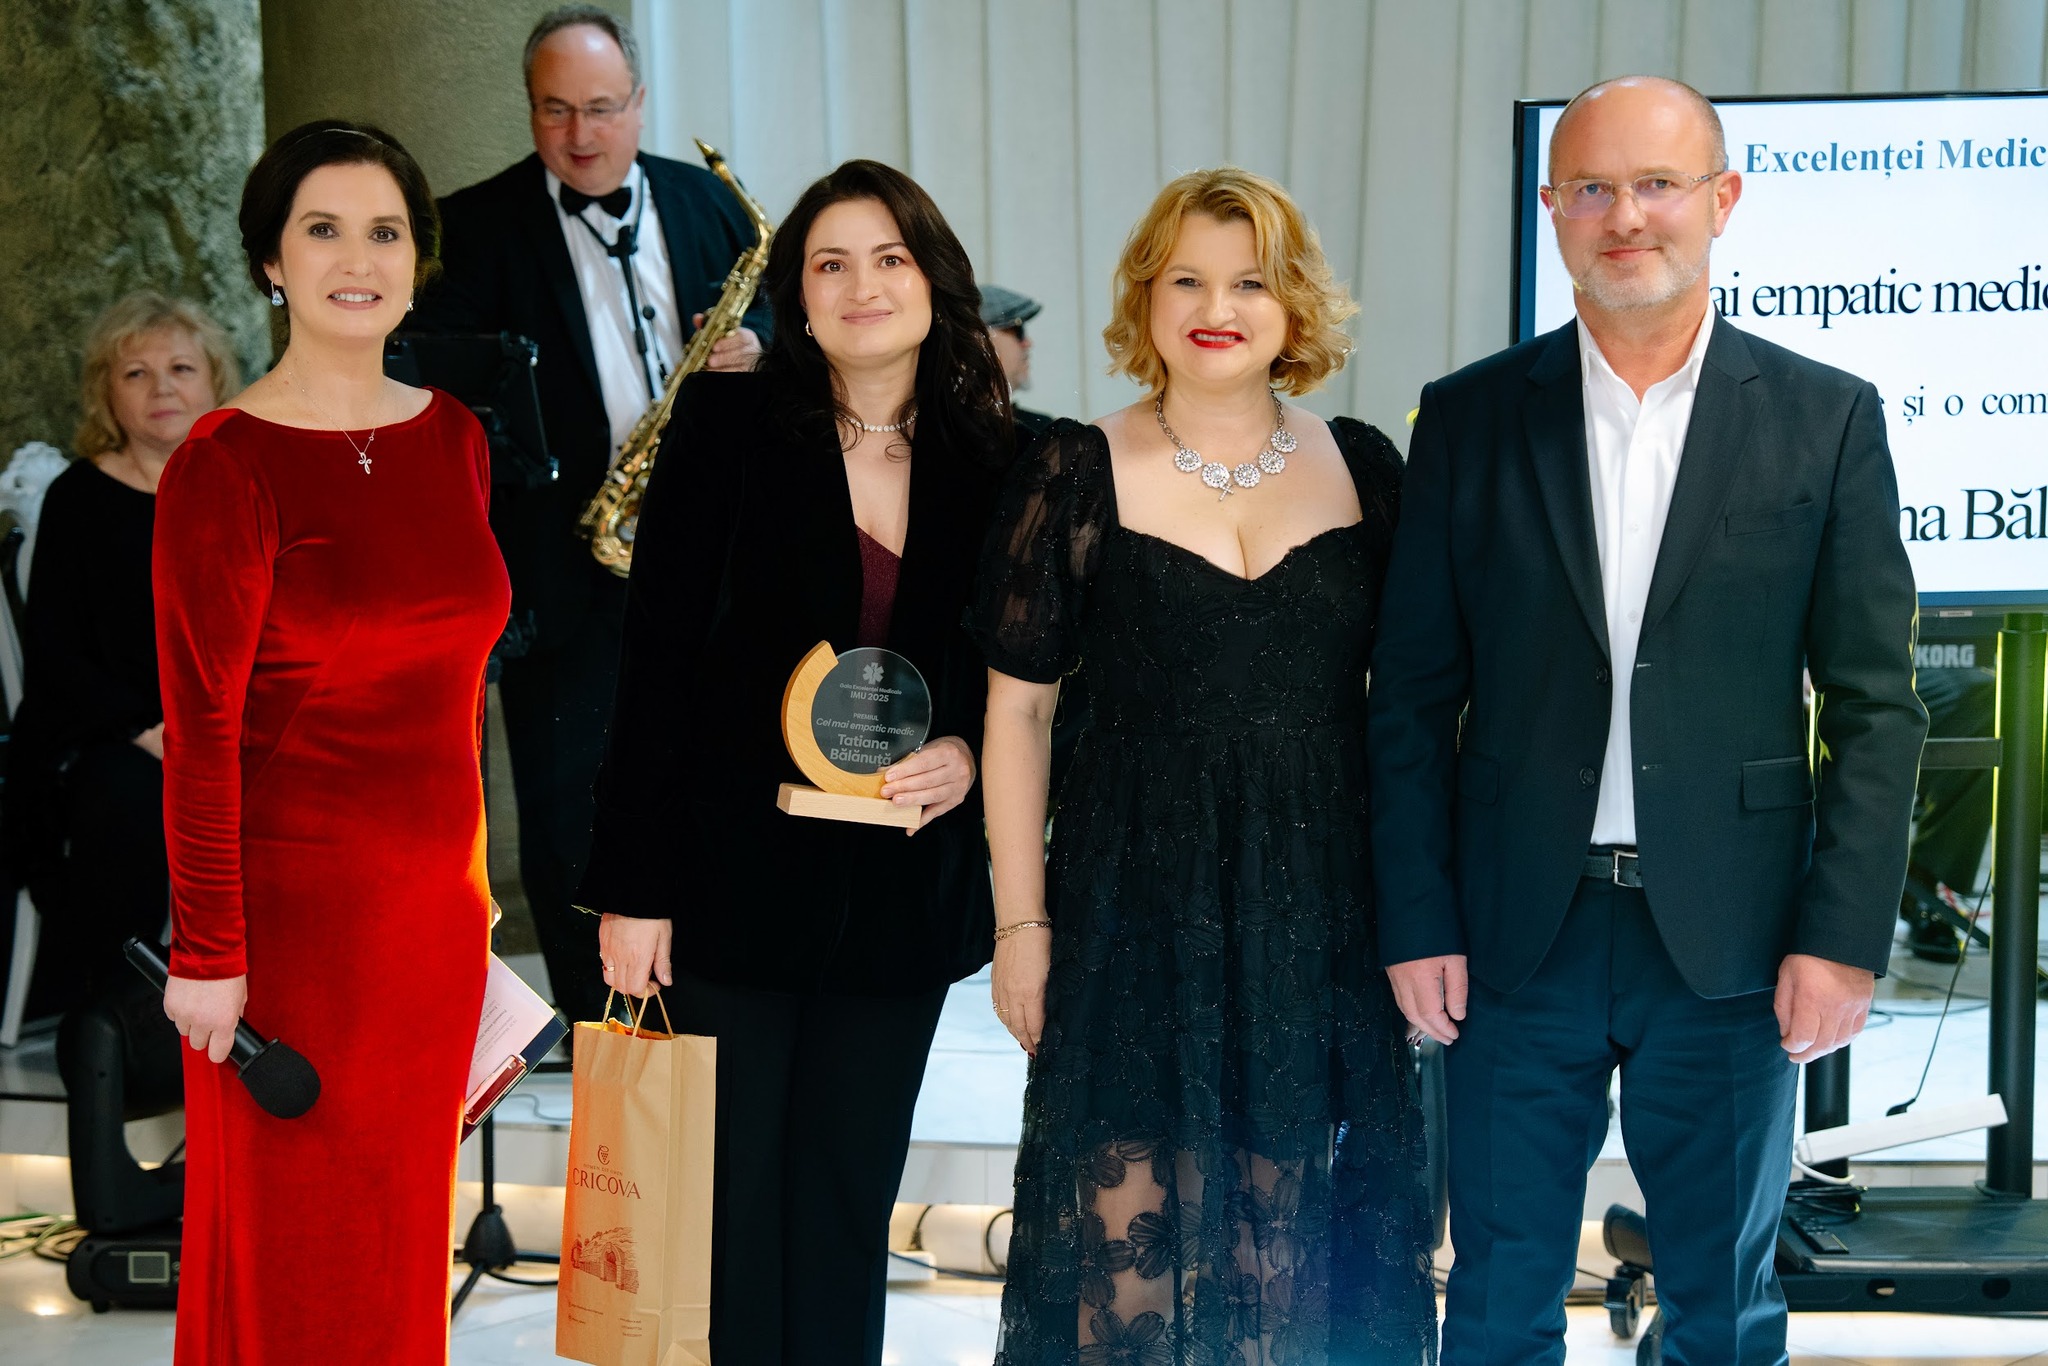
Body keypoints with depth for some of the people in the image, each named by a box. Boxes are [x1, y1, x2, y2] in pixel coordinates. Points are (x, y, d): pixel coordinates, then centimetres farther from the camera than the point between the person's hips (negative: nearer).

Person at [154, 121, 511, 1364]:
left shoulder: (455, 437, 6)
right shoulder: (225, 467, -12)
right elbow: (200, 731, -12)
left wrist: (470, 873, 13)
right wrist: (205, 955, -13)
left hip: (437, 903, 6)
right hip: (293, 902, -5)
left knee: (405, 1228, 16)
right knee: (294, 1255, 8)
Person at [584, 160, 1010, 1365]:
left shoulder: (992, 459, 3)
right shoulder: (727, 424, -4)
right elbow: (657, 661, -6)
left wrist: (971, 753, -11)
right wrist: (636, 885, -9)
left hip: (901, 890, 2)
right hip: (740, 872, -2)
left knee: (849, 1196, 11)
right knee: (735, 1189, 5)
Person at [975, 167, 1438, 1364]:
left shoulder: (1363, 468, 5)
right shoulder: (1078, 474, -1)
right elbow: (1019, 707, 0)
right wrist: (1022, 921, -5)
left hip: (1326, 906, 2)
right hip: (1138, 902, -2)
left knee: (1299, 1217, 9)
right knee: (1131, 1224, 0)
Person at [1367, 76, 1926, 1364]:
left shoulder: (1827, 417, 0)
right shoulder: (1470, 417, 2)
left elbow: (1876, 704, 0)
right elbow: (1415, 694, 3)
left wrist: (1845, 934, -7)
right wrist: (1417, 922, -1)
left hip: (1727, 939, 0)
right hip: (1521, 931, 1)